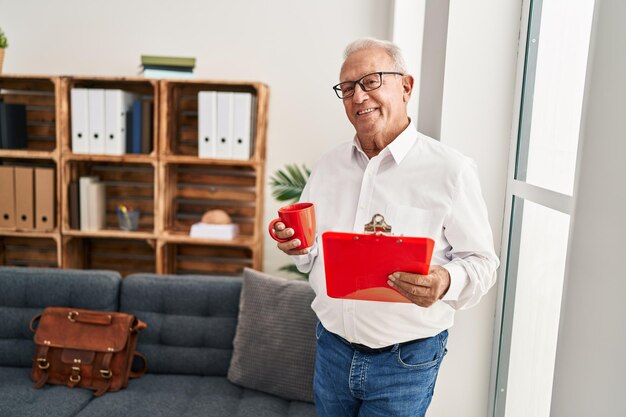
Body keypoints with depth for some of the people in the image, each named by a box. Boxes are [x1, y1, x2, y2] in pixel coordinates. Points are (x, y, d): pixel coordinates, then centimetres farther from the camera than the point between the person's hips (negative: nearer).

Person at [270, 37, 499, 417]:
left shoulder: (451, 170, -13)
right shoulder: (329, 165, 4)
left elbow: (482, 262, -10)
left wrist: (446, 282, -31)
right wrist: (300, 247, -10)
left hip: (405, 360, -4)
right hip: (332, 348, 5)